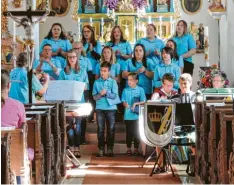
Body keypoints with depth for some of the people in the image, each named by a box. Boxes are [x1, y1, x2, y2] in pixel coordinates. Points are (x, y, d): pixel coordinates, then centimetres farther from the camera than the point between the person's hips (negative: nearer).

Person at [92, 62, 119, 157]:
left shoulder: (113, 82, 1)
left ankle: (110, 149, 11)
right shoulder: (97, 82, 4)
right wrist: (100, 94, -18)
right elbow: (94, 96, 1)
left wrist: (106, 93, -20)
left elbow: (114, 96, -6)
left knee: (111, 129, 3)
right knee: (100, 129, 3)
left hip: (111, 108, -1)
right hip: (100, 108, 1)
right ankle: (101, 148, 8)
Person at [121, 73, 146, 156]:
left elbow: (143, 101, -2)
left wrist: (136, 103, -17)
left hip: (137, 115, -1)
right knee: (129, 133, 8)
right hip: (128, 115, 1)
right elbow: (123, 101, 3)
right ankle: (129, 148, 18)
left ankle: (136, 148, 17)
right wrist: (125, 104, -19)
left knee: (136, 133, 5)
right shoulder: (125, 90, 4)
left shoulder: (140, 90, -1)